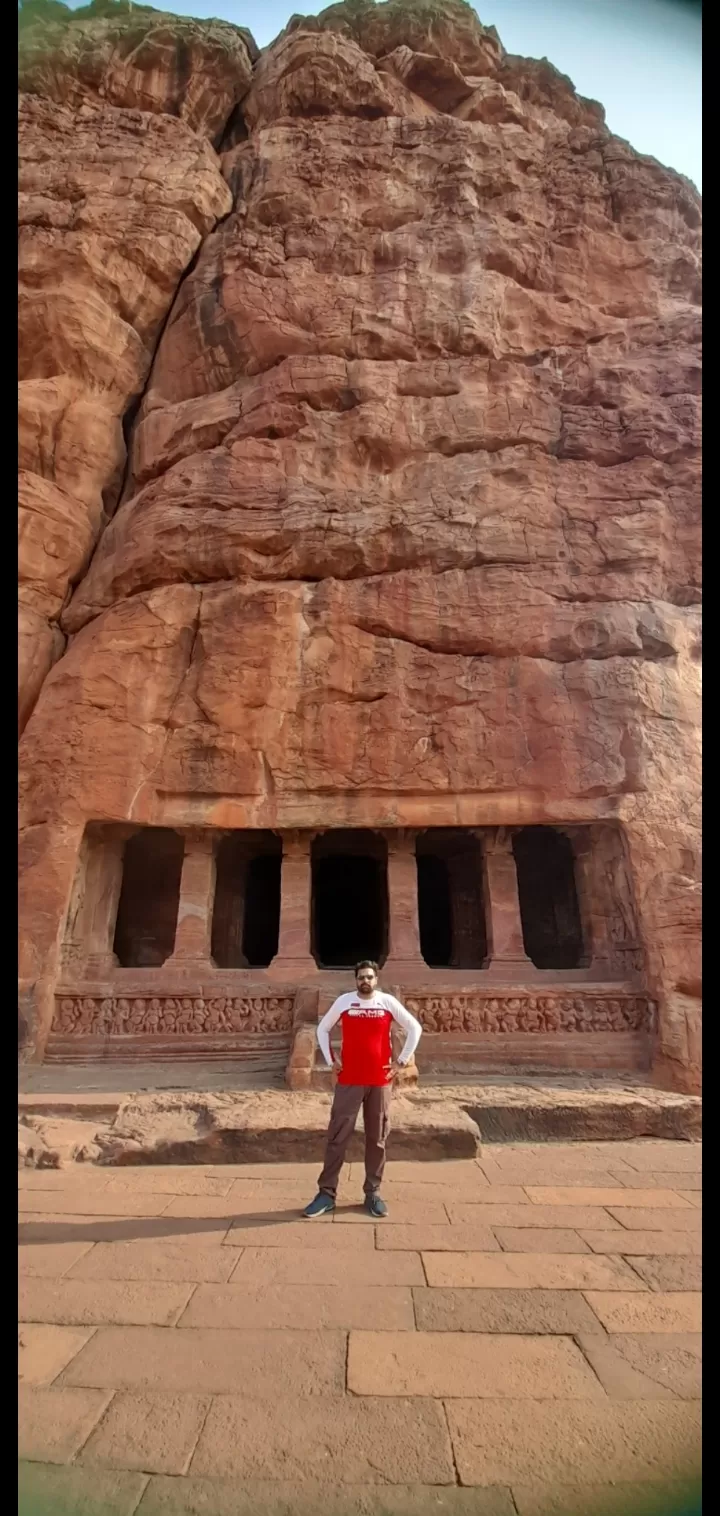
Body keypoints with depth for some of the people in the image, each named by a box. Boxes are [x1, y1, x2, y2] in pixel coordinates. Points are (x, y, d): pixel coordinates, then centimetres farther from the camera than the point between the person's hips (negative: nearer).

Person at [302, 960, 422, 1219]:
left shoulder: (388, 1002, -3)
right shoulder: (344, 1001, -3)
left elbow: (414, 1028, 4)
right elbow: (322, 1029, 10)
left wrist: (401, 1061, 0)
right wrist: (330, 1061, 4)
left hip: (380, 1081, 1)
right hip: (349, 1081, 0)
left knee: (377, 1139, 9)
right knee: (337, 1137, 2)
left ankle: (373, 1193, 22)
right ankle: (326, 1194, 12)